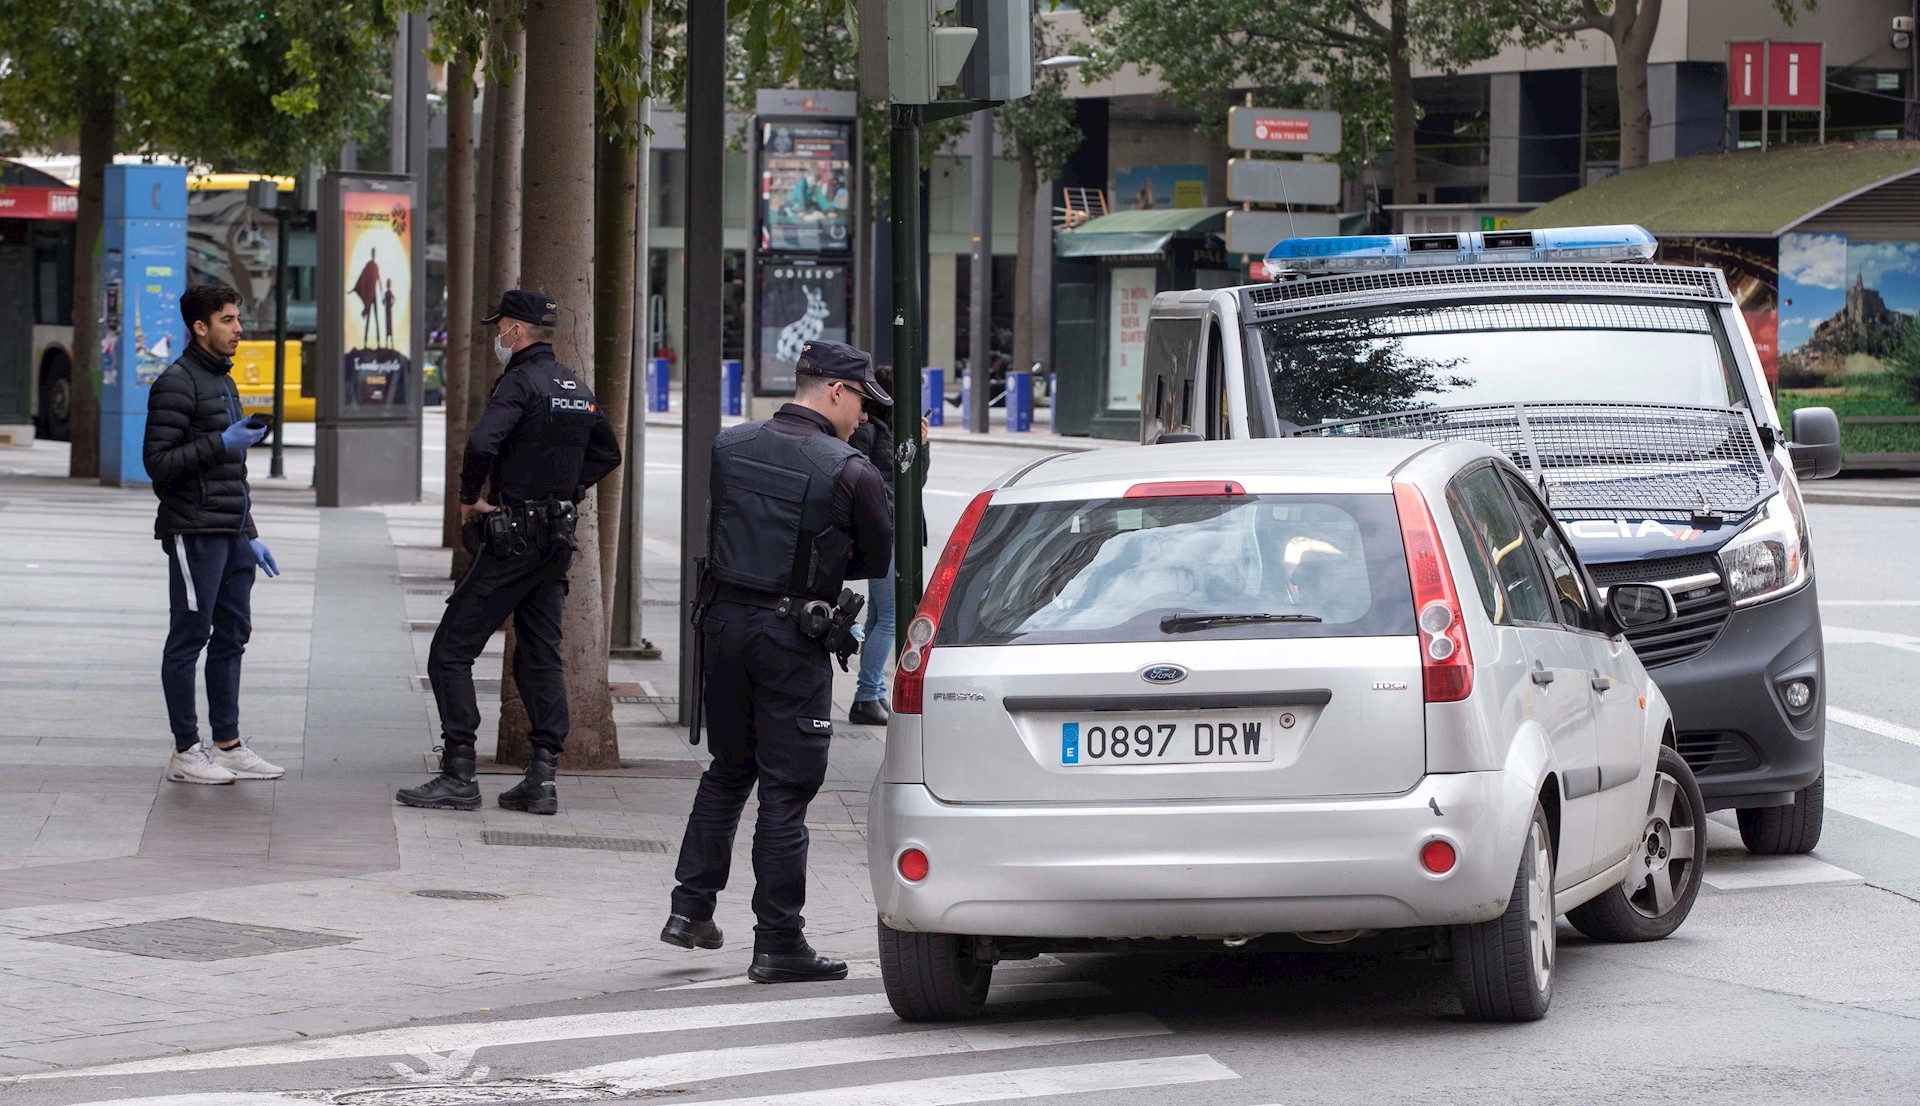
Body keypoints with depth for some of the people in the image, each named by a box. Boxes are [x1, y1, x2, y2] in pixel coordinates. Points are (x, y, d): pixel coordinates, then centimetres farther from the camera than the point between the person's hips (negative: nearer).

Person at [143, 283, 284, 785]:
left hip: (231, 535, 9)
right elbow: (159, 462, -18)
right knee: (189, 638, -4)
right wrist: (221, 444, -20)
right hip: (195, 532, -9)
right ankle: (185, 753, 0)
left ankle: (227, 744, 17)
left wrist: (250, 535, 21)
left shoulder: (223, 382, 19)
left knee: (232, 635, 11)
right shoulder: (177, 384, -11)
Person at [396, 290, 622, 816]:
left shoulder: (521, 382, -14)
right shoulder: (576, 388, 13)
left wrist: (469, 499, -14)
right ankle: (542, 777, 6)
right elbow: (607, 453, 28)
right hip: (559, 539, 8)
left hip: (513, 536, -8)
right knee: (540, 658, 12)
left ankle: (458, 776, -8)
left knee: (451, 652, -3)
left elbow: (482, 442, -30)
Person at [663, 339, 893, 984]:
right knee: (786, 789, 1)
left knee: (728, 768, 21)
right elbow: (881, 560, -1)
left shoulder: (729, 447, 4)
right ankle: (778, 943, 5)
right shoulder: (850, 472, -12)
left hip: (723, 620, 5)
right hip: (793, 639, -5)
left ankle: (690, 907, 20)